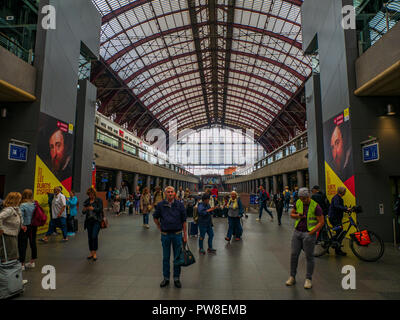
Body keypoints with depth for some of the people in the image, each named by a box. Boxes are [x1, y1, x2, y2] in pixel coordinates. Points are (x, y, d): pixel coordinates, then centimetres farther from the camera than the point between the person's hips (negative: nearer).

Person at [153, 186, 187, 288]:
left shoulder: (179, 205, -5)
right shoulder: (160, 205, -4)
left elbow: (183, 221, 0)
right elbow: (155, 217, 11)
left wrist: (185, 235, -1)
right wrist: (160, 228, 5)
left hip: (177, 234, 0)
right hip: (165, 235, 1)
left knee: (177, 257, 9)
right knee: (165, 258, 12)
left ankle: (176, 278, 24)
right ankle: (166, 278, 27)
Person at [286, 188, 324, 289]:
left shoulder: (315, 206, -12)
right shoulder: (298, 203, 2)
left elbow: (321, 222, -11)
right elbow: (291, 214, 15)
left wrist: (310, 233, -15)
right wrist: (297, 215, -8)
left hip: (309, 233, -4)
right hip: (297, 232, 4)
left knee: (309, 257, 4)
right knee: (294, 255, 6)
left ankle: (308, 279, 19)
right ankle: (292, 277, 20)